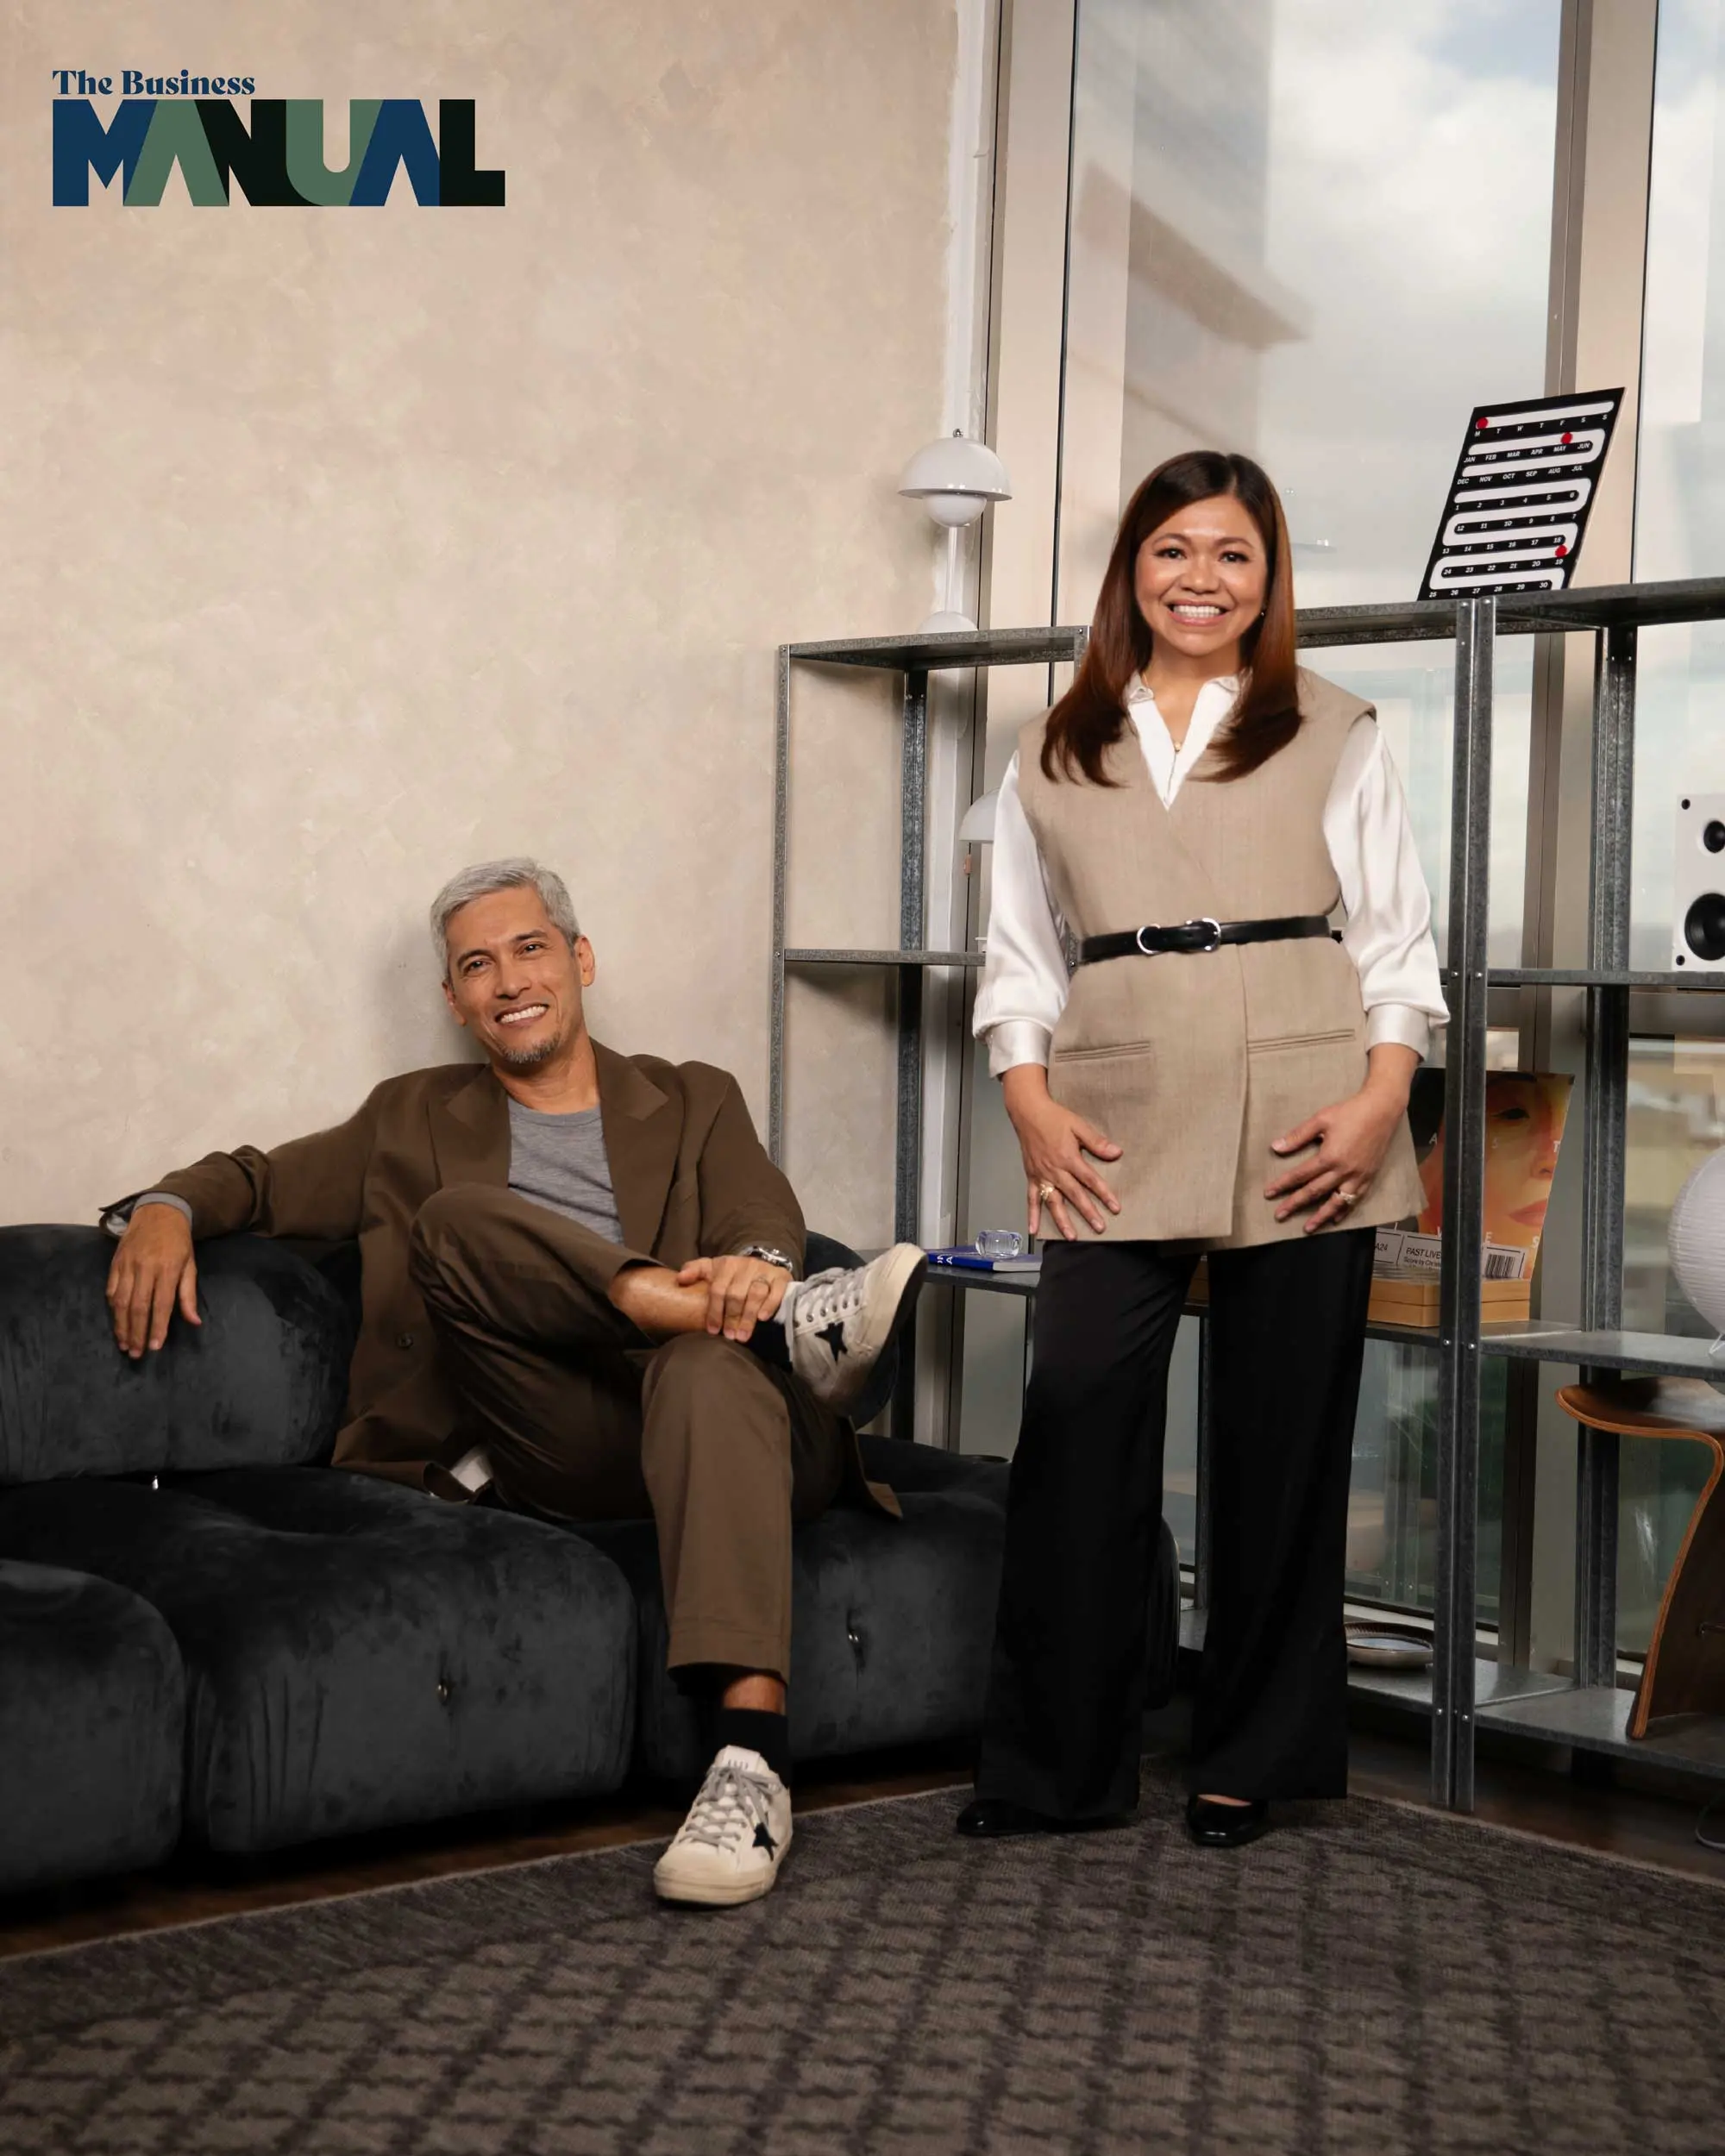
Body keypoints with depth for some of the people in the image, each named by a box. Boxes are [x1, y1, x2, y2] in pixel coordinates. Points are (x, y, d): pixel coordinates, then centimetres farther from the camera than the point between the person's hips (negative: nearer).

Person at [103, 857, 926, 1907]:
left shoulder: (694, 1103, 24)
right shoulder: (417, 1122, 29)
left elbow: (767, 1222, 5)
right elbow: (256, 1181, 27)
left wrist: (757, 1265, -22)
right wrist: (166, 1210, 1)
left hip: (702, 1423, -1)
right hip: (551, 1447, 1)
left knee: (714, 1363, -38)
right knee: (454, 1220, -23)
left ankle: (750, 1750, -53)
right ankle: (789, 1326, -31)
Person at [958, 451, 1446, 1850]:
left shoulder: (1332, 737, 11)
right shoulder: (1056, 754, 16)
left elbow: (1396, 937, 6)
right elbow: (1022, 952, 14)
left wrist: (1381, 1098, -8)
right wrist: (1031, 1102, -1)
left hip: (1297, 1125, -1)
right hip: (1117, 1126, 1)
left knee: (1282, 1434, 3)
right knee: (1077, 1412, -10)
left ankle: (1252, 1760, 16)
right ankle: (1053, 1762, 1)